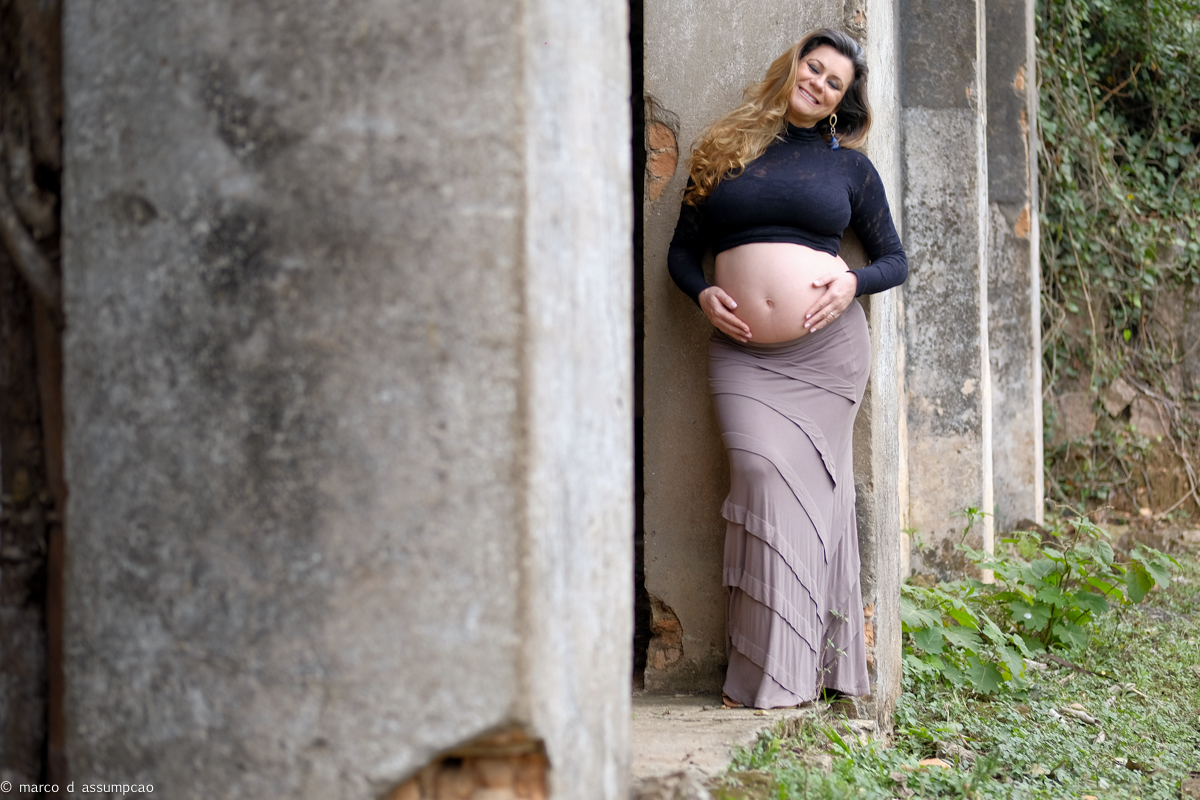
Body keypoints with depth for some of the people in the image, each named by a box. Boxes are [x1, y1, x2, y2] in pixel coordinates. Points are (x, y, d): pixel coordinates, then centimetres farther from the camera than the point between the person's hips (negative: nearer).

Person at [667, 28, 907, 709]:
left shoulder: (849, 165, 13)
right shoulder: (724, 152, 14)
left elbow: (896, 259, 15)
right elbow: (683, 249, 16)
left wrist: (853, 282, -5)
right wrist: (702, 294, -4)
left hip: (828, 347, 0)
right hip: (743, 352, 0)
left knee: (807, 479, -7)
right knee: (761, 472, -15)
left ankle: (794, 672, -1)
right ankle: (765, 675, -11)